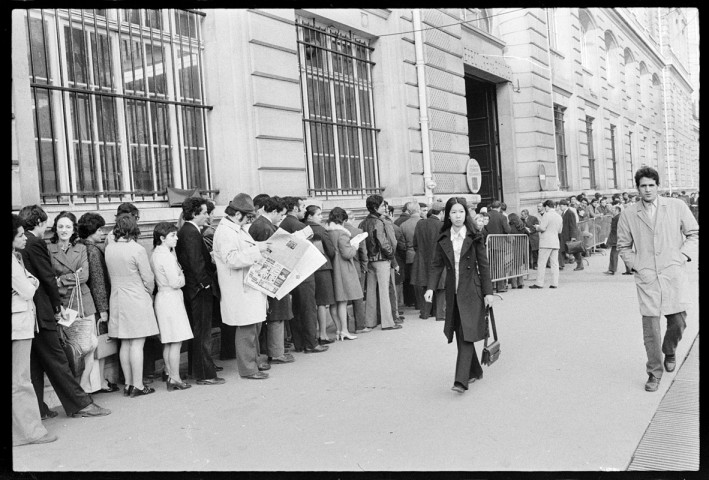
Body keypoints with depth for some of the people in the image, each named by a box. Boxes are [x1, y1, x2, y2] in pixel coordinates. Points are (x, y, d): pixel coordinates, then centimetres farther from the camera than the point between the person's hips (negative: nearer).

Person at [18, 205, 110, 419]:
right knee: (56, 359, -2)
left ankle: (37, 409, 19)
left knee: (34, 363, 13)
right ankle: (80, 403, 5)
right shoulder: (35, 243, -14)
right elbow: (48, 277, -13)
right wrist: (57, 307, -2)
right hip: (40, 312, -8)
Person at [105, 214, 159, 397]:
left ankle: (128, 384, 18)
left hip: (118, 299, 6)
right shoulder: (137, 249, -15)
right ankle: (137, 385, 3)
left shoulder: (109, 248, 1)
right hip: (137, 300, -6)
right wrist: (149, 293, 9)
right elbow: (148, 278, -9)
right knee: (137, 344, -1)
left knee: (125, 344, 11)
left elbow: (111, 275, 9)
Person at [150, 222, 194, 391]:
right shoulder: (167, 256, -17)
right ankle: (175, 379, 3)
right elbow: (175, 282, -19)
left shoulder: (156, 254, 12)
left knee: (168, 342, 14)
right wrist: (183, 278, 0)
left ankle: (169, 374, 21)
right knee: (176, 342, -2)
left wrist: (179, 275, 7)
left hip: (162, 296, 10)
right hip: (171, 299, -10)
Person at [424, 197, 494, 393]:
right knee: (461, 336, 11)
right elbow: (436, 265, 3)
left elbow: (483, 265, -1)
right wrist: (431, 288, -10)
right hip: (453, 293, 4)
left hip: (471, 292, -4)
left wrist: (488, 292, -4)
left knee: (466, 335, -10)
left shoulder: (474, 238, -2)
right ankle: (475, 371, 29)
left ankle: (461, 380, -12)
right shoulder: (443, 239, 5)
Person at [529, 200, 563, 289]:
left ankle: (539, 283, -4)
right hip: (555, 242, 7)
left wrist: (537, 227, 3)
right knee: (554, 263, 7)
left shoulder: (547, 215, -10)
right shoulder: (559, 217, 13)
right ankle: (555, 283, 6)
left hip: (546, 242, -7)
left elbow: (542, 228, -16)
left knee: (541, 263, -4)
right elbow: (559, 231, 20)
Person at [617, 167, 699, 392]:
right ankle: (654, 372, 10)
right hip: (646, 276, -1)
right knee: (650, 324, -3)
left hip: (673, 273, 1)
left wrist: (683, 255, -1)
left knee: (678, 321, 6)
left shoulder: (677, 206, 3)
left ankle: (669, 351, 38)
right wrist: (635, 265, 0)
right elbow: (623, 246, 13)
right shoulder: (628, 214, 3)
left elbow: (694, 233, 11)